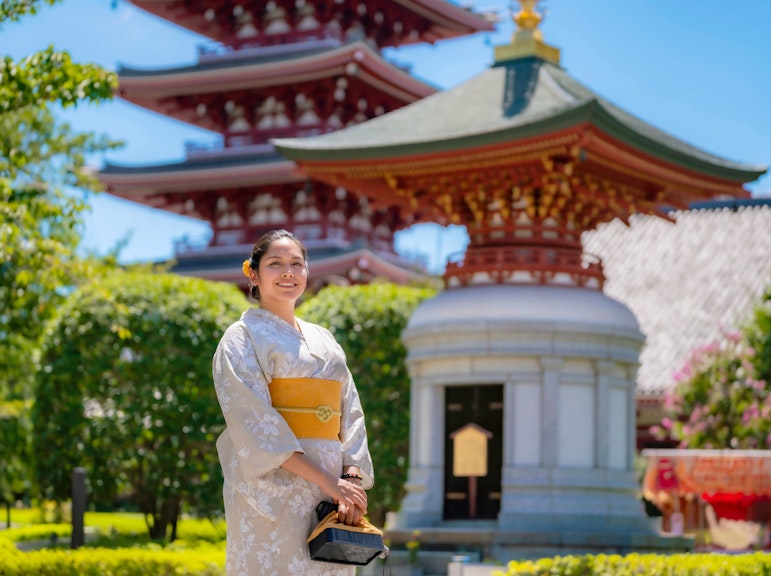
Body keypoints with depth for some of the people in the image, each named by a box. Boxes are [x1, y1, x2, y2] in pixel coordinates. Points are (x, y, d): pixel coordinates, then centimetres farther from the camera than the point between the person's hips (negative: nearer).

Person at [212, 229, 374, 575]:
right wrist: (327, 482, -17)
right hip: (272, 493, -5)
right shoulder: (243, 337, 1)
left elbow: (350, 417, 13)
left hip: (331, 492, 5)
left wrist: (351, 479, -6)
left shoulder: (324, 341, 19)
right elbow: (254, 422, -11)